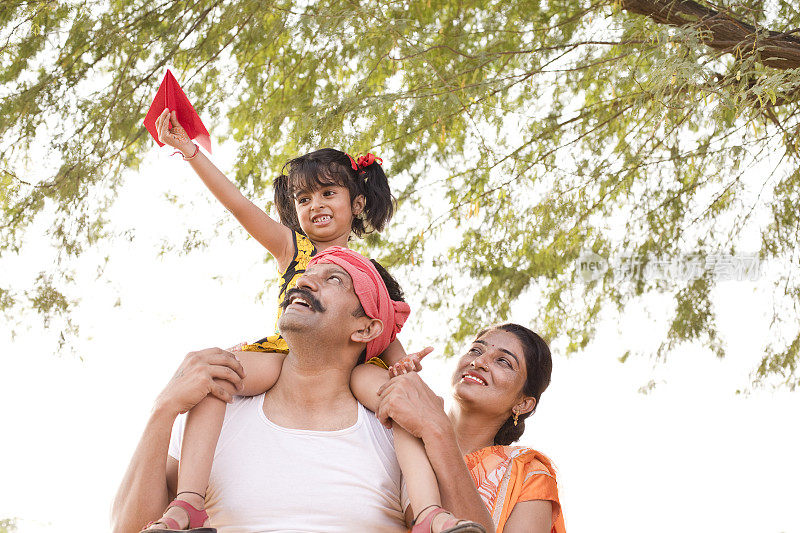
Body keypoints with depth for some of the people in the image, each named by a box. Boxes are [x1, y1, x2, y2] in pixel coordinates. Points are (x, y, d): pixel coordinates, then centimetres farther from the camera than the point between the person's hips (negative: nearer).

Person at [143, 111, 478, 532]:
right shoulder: (291, 247, 20)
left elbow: (385, 331, 16)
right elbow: (238, 204, 9)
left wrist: (402, 363, -9)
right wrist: (189, 151, -2)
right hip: (287, 351, 0)